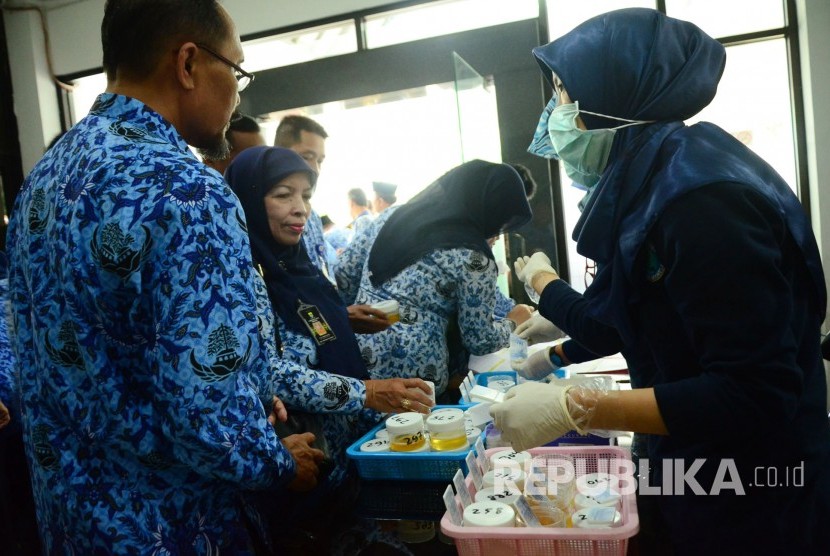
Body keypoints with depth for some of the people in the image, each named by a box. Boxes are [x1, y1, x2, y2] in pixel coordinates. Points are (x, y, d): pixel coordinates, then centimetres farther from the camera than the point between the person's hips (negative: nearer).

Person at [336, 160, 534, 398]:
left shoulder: (393, 214, 5)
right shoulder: (471, 257, -10)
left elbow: (345, 273, 11)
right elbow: (480, 340, -3)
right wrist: (513, 322, 16)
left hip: (356, 359, 6)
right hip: (412, 376, -6)